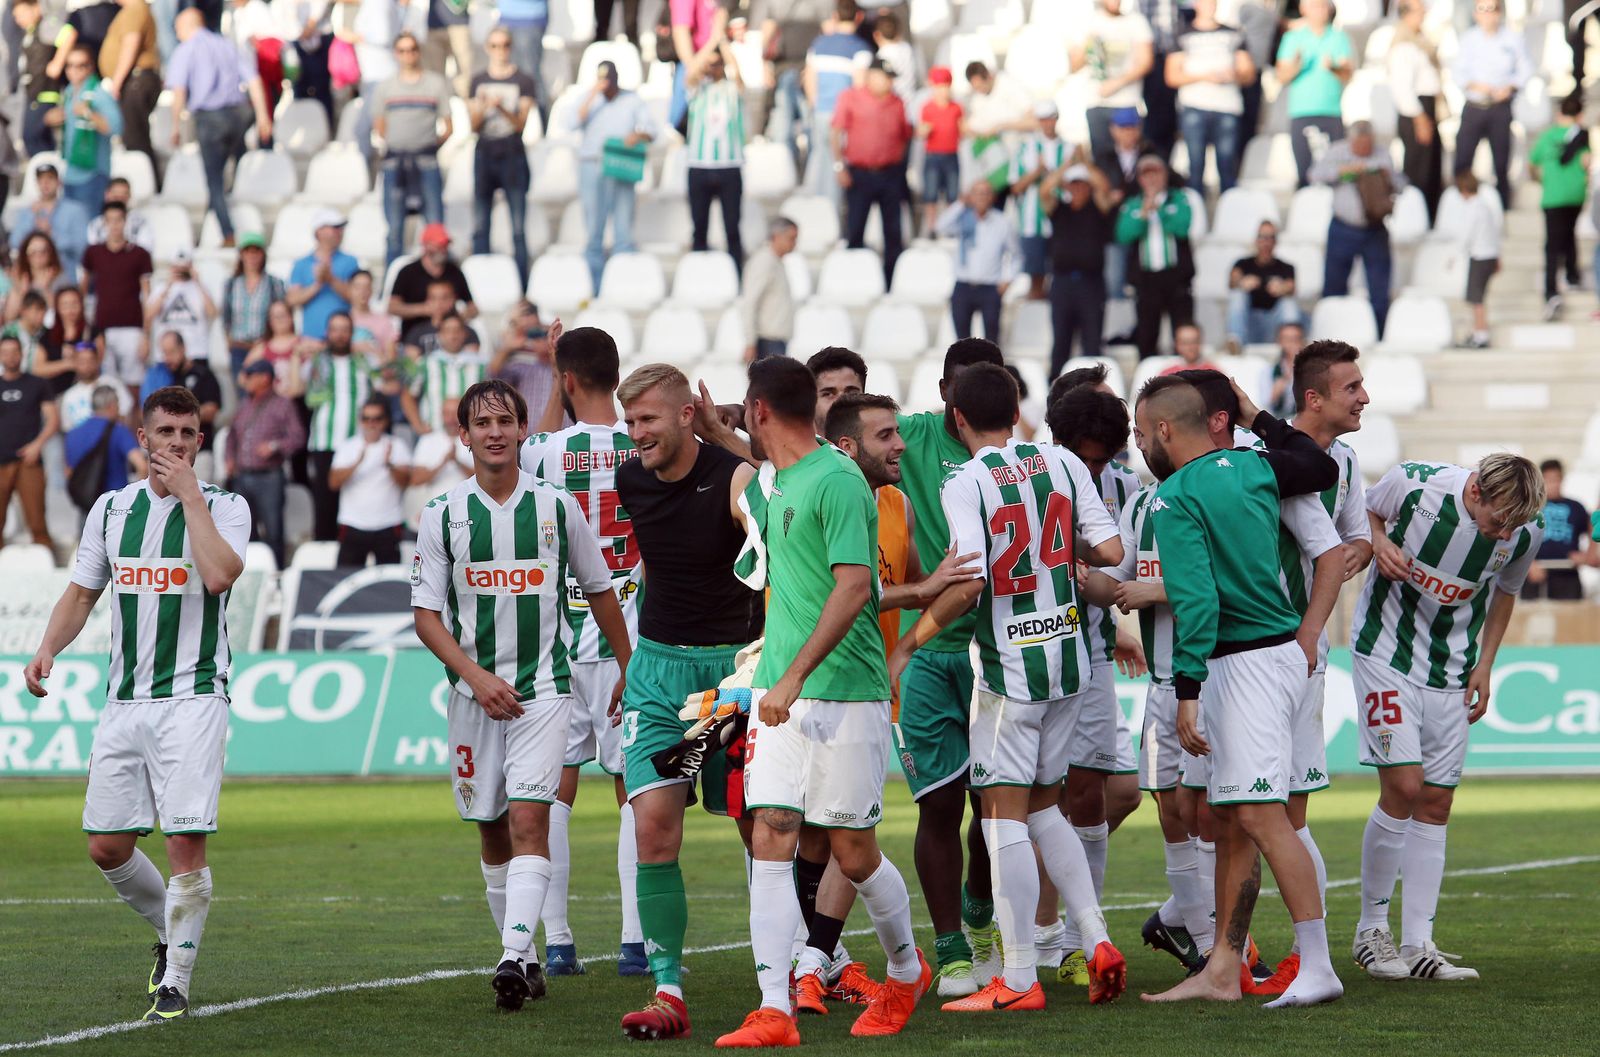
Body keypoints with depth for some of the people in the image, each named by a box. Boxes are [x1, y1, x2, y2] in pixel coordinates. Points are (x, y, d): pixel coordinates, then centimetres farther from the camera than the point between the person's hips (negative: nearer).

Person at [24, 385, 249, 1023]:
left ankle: (176, 982, -1)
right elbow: (82, 593, 18)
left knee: (186, 841, -12)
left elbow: (219, 575, -21)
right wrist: (47, 650, 1)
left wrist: (189, 494, -13)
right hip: (124, 700, 5)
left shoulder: (225, 507, -1)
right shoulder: (112, 508, 12)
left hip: (193, 695, -5)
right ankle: (170, 930, 30)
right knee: (106, 846, 4)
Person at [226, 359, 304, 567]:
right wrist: (229, 458, 11)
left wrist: (275, 446, -21)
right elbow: (232, 433, 25)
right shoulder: (244, 405, 17)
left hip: (268, 478, -6)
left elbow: (297, 437, -8)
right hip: (242, 477, 6)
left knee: (272, 532, -8)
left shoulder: (282, 405, -2)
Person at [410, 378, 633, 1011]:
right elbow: (426, 614, 1)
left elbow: (598, 591, 14)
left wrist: (630, 671, 17)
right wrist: (476, 676, -11)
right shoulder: (443, 514, 1)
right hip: (475, 692, 2)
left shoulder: (556, 506, 2)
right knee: (493, 832, 8)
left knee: (529, 819, -16)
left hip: (544, 687, -2)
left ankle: (514, 958, -24)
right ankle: (526, 959, 21)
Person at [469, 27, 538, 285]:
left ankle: (521, 281, -5)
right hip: (484, 155, 3)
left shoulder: (524, 81, 3)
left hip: (513, 156, -3)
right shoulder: (478, 81, 11)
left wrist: (502, 107, -22)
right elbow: (473, 125, 7)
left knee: (518, 228, -5)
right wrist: (482, 106, -13)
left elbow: (521, 123, -4)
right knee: (479, 227, 2)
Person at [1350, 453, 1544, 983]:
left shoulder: (1525, 535, -10)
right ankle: (1371, 930, 2)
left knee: (1436, 802, 2)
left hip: (1451, 672, 4)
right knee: (1403, 786, -14)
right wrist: (1379, 542, -18)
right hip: (1386, 654, -4)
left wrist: (1485, 666, 5)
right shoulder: (1412, 484, -20)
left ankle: (1418, 945, 7)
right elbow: (1367, 511, 3)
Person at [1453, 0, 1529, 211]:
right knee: (1462, 162, -3)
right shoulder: (1468, 39, 3)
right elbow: (1457, 71, 3)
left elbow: (1525, 69, 5)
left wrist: (1510, 87, -11)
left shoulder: (1513, 39, 1)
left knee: (1501, 163, 5)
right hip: (1474, 106, 1)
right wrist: (1473, 85, -15)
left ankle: (1503, 208, 16)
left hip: (1501, 106, 0)